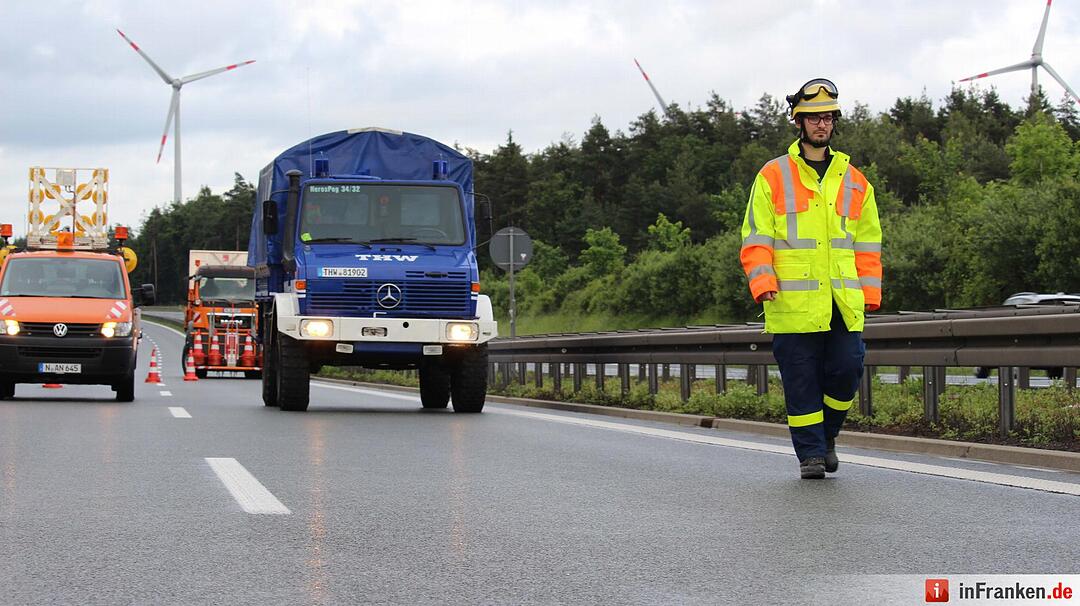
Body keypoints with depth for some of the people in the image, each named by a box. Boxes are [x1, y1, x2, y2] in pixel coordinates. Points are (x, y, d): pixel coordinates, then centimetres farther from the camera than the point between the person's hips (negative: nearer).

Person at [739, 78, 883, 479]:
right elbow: (756, 238, 1)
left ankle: (826, 435, 21)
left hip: (843, 303, 3)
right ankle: (810, 452, 11)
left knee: (847, 370, -3)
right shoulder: (772, 177, 4)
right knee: (801, 381, 0)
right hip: (793, 302, -3)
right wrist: (762, 281, -12)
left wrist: (870, 292, 8)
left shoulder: (854, 182, 14)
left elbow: (867, 245, 17)